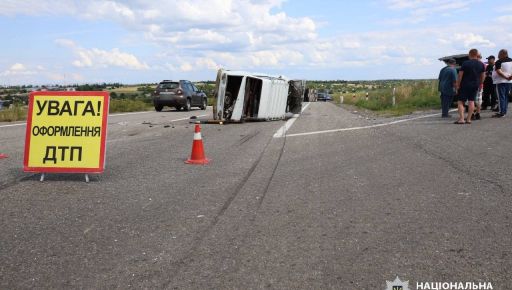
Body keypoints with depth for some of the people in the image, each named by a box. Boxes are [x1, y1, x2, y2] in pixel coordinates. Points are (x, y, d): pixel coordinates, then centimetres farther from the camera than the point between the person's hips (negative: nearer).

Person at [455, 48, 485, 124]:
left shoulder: (465, 63, -9)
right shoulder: (481, 64, 6)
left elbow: (460, 75, -10)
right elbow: (483, 76, 12)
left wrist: (458, 85, -4)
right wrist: (480, 84, 22)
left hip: (465, 85, -4)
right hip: (475, 85, 5)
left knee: (460, 102, -1)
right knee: (471, 101, 7)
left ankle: (461, 119, -12)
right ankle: (469, 119, 4)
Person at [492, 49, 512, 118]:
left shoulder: (499, 62, -10)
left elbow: (498, 71, -19)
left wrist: (506, 77, -15)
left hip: (501, 81, -6)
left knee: (502, 97, -5)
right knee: (506, 96, 13)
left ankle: (502, 112, -8)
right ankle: (504, 111, 17)